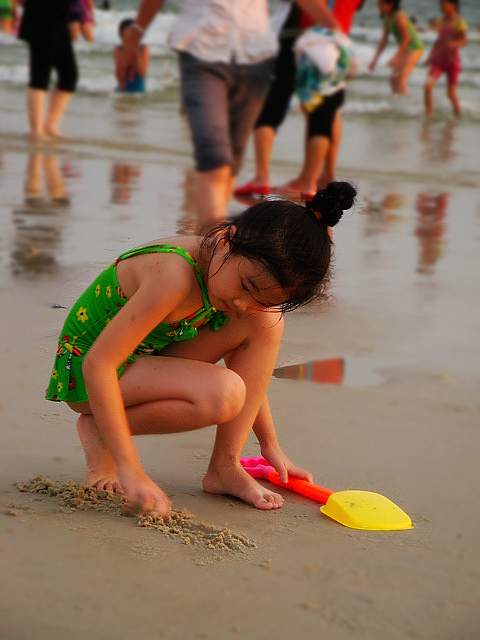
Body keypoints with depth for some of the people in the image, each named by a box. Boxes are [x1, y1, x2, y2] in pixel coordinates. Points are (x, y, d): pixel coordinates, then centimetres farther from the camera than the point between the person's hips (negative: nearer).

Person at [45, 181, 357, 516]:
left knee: (266, 323, -9)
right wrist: (131, 471, -40)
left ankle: (225, 467, -7)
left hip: (146, 361, 8)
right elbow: (98, 364, -37)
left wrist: (270, 446, 11)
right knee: (222, 395, -31)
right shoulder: (175, 275, -34)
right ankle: (100, 431, -9)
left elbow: (247, 369, 11)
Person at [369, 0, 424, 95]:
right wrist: (375, 60, 7)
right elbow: (384, 40, 11)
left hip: (414, 48, -9)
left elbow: (406, 38, -23)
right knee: (393, 79, 7)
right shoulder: (387, 18, 6)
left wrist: (396, 57, -27)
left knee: (400, 79, -16)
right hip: (406, 49, 9)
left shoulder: (399, 16, -20)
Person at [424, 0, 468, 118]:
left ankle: (458, 113, 28)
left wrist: (454, 43, -42)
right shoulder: (440, 21, 9)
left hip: (452, 61, -4)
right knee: (428, 85, -17)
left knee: (451, 93, 2)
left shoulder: (459, 22, -10)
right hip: (438, 60, 4)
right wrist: (431, 56, 20)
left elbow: (464, 40, -22)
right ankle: (428, 114, -11)